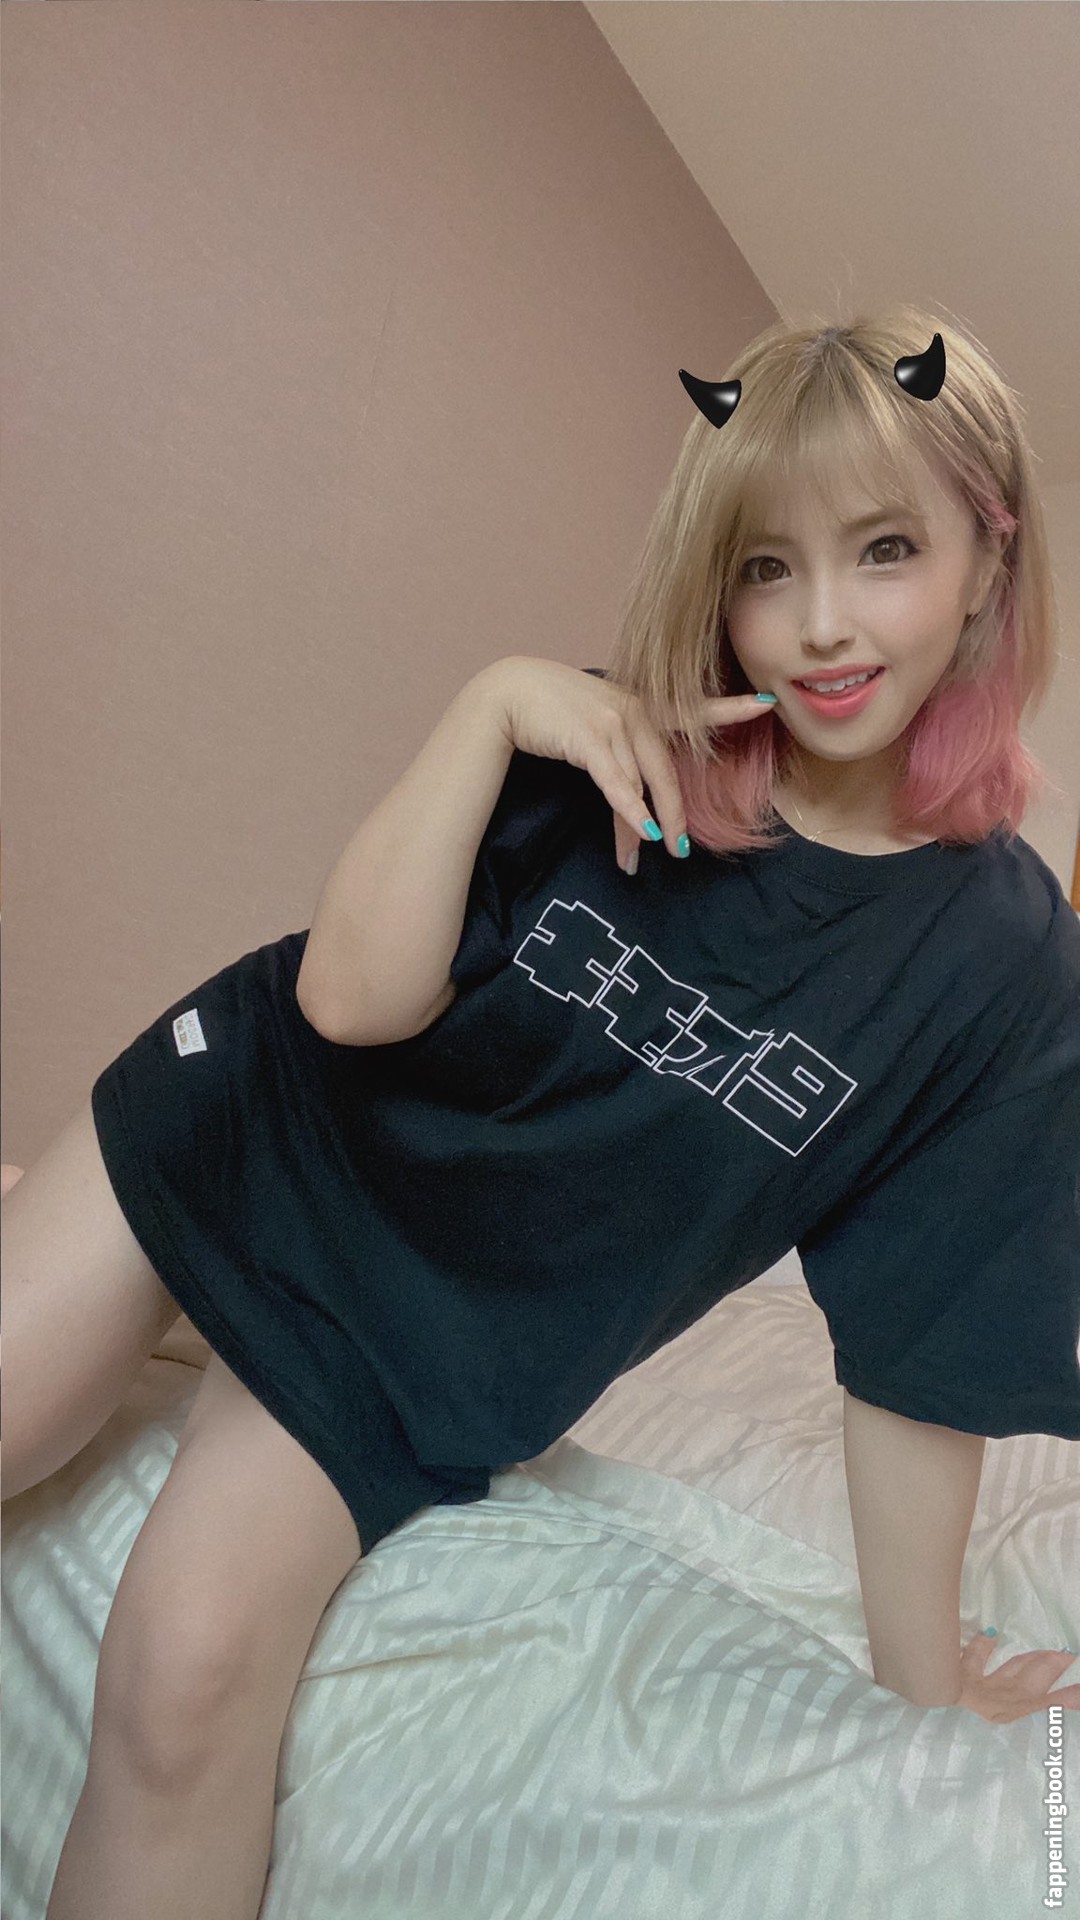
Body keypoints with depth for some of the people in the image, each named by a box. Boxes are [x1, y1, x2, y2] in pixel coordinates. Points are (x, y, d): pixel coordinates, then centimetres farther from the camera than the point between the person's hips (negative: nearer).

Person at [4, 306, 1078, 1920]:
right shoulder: (618, 757, -13)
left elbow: (924, 1358, -7)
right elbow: (355, 997, -19)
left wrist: (922, 1670, 2)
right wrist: (493, 703, -28)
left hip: (433, 1349, -1)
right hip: (264, 1123, 2)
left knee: (191, 1668, -16)